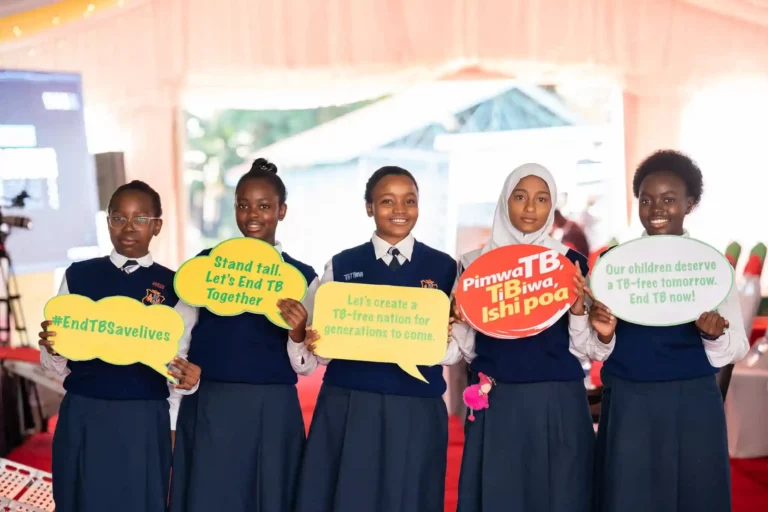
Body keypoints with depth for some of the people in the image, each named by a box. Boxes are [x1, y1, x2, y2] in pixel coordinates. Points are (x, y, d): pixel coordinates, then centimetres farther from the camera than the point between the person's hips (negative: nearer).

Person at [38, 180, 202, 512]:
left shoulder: (174, 286, 2)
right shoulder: (78, 275, 3)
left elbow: (178, 363, 6)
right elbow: (56, 365, 7)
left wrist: (186, 379, -15)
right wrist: (52, 349, -15)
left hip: (145, 421, 0)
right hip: (83, 418, 1)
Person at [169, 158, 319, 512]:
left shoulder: (301, 277, 2)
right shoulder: (206, 262, 5)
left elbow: (306, 366, 0)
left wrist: (297, 334, -18)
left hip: (271, 412, -1)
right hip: (207, 409, 1)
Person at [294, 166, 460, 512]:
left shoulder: (444, 267, 4)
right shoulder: (342, 265, 5)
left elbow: (454, 354, 3)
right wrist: (312, 342, -16)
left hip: (416, 412, 0)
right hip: (346, 409, 0)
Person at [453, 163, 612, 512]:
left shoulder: (572, 262, 3)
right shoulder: (476, 262, 5)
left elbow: (585, 351, 3)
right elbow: (467, 350, 9)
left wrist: (578, 308, -13)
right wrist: (457, 320, -9)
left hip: (558, 403, 0)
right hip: (495, 403, 1)